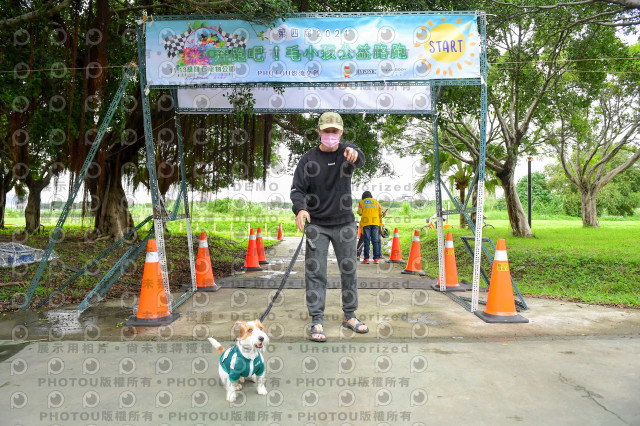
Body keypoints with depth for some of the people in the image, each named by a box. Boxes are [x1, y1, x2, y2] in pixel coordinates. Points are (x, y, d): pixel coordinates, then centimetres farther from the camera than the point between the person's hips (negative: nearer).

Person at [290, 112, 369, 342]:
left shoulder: (347, 152, -1)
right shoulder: (308, 158, -2)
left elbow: (360, 160, -24)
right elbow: (297, 189, -7)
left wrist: (354, 154, -50)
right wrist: (300, 208, -28)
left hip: (345, 223, 1)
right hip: (317, 224, -1)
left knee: (349, 270, 9)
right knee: (315, 273, -3)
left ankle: (349, 316, 24)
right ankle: (317, 321, 6)